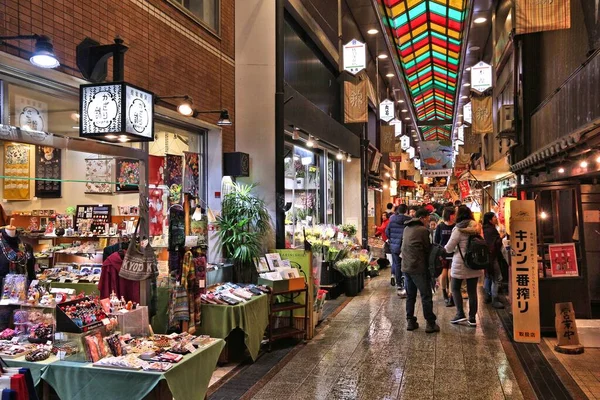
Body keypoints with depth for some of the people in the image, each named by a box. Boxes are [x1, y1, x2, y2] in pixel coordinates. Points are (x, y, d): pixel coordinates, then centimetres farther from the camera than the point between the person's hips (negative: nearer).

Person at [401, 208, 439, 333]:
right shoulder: (423, 230, -11)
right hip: (419, 268, -7)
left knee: (410, 296, 14)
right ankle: (430, 324, 4)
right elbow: (428, 249, -5)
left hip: (406, 267, 7)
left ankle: (410, 321, 16)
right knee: (426, 296, 1)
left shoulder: (407, 229, 12)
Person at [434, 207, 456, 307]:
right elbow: (436, 241, 4)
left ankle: (450, 297, 1)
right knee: (444, 274, 2)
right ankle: (444, 293, 26)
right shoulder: (440, 226, -1)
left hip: (454, 254, -1)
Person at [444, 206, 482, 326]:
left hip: (460, 263, -5)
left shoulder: (458, 229, -12)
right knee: (472, 290, 7)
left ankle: (460, 313, 2)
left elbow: (449, 248, -8)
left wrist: (445, 248, 12)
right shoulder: (476, 228, 5)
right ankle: (472, 317, 9)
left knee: (455, 288, 9)